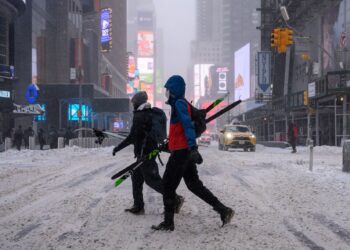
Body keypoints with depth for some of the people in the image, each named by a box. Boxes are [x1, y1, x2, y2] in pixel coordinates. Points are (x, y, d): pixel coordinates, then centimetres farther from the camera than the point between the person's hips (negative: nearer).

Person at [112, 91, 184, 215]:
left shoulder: (139, 116, -15)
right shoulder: (150, 114, 14)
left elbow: (133, 136, -18)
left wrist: (118, 147, -11)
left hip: (144, 153, -10)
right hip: (151, 150, 10)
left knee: (152, 179, -6)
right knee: (136, 177, 14)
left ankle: (175, 199, -6)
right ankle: (138, 206, 15)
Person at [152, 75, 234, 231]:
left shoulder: (179, 103, -12)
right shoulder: (181, 103, 17)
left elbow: (188, 125, -24)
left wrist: (192, 147, -33)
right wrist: (169, 144, 36)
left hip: (180, 151, -10)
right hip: (186, 151, 10)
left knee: (168, 185, 0)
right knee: (194, 184, 12)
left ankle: (168, 223, 6)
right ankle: (223, 211, 11)